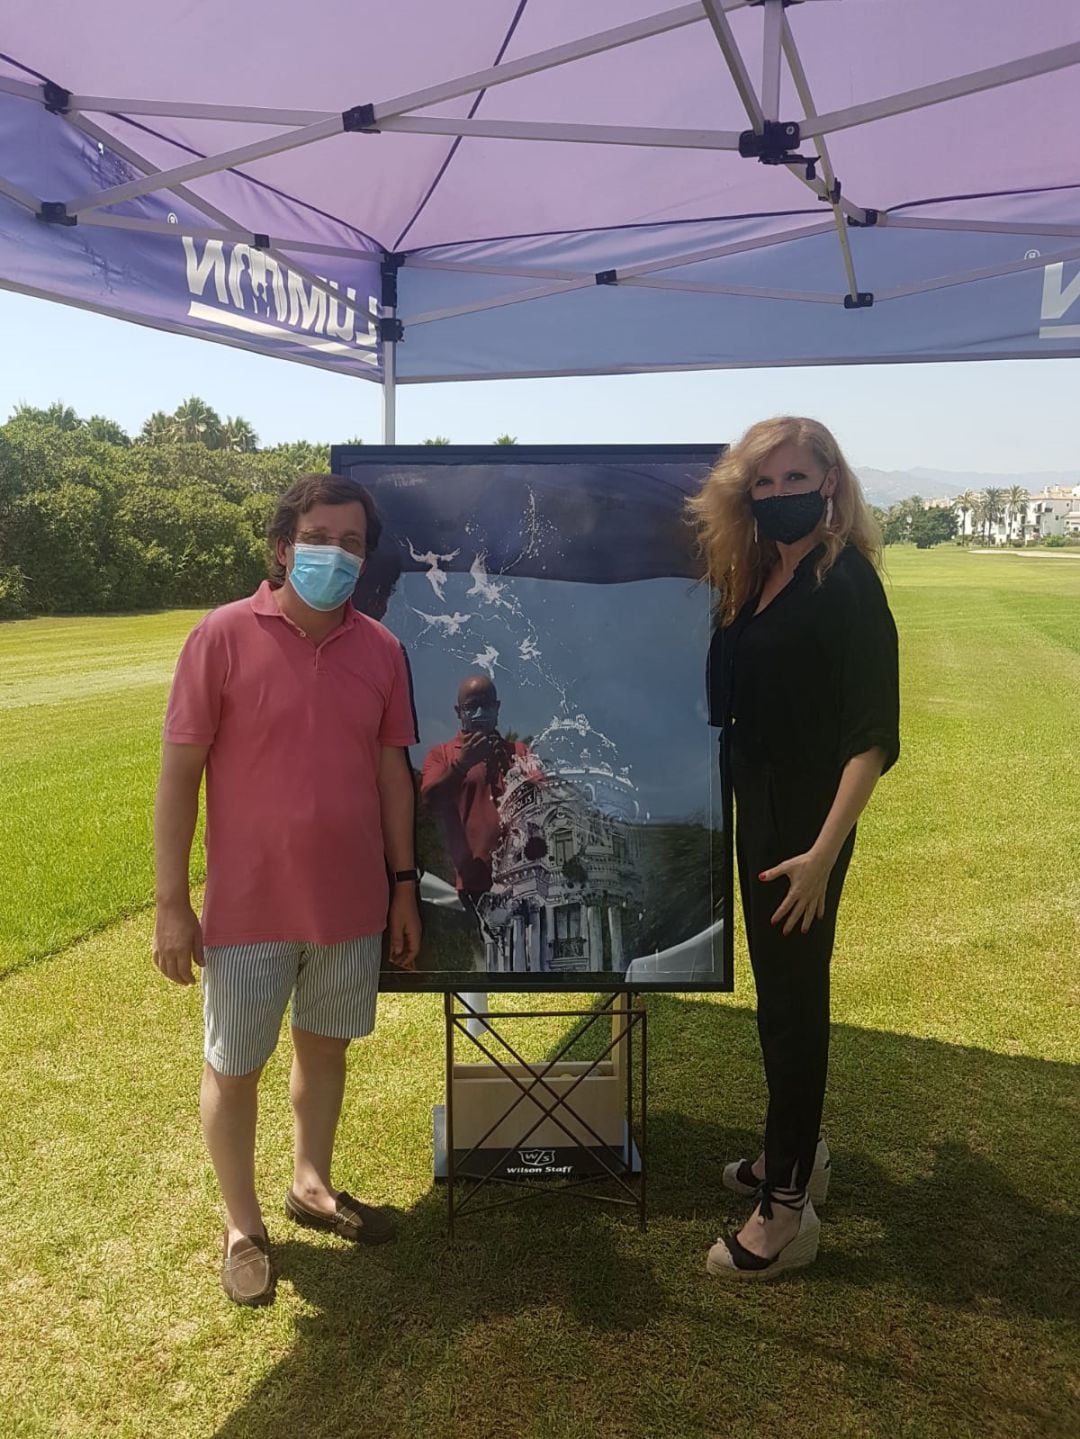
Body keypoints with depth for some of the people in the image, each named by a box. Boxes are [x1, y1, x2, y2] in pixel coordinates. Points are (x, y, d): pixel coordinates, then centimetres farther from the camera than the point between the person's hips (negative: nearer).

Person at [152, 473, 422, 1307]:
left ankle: (313, 1185, 43)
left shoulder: (381, 649, -1)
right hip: (250, 909, -3)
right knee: (233, 1068, 11)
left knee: (326, 1048, 20)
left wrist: (403, 884, 7)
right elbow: (179, 774, -9)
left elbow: (392, 770, 7)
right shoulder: (223, 637, -12)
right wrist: (172, 903, -10)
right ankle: (243, 1227, 33)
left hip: (352, 903, 4)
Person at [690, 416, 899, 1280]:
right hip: (758, 808, 8)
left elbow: (875, 733, -20)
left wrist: (823, 850, -25)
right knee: (778, 988, 19)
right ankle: (795, 1152, 38)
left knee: (793, 998, 1)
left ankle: (789, 1207, 16)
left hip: (806, 820, -8)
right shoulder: (755, 578, 8)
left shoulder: (847, 584, -16)